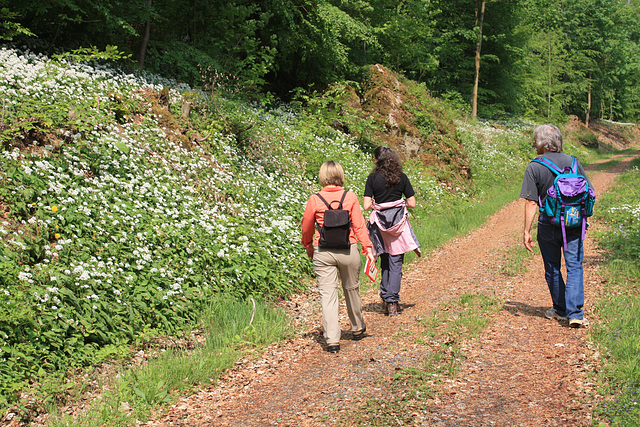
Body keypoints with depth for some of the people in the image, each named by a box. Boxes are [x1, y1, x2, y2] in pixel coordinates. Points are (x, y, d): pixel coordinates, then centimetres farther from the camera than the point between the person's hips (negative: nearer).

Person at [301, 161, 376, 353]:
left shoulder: (314, 200, -2)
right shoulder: (351, 197, -2)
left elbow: (307, 228, 8)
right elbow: (359, 225, -4)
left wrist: (309, 247, 23)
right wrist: (368, 247, 1)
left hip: (323, 253, -1)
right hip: (348, 250, 1)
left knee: (327, 294, 0)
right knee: (352, 289, 19)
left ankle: (332, 340, -5)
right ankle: (358, 328, 38)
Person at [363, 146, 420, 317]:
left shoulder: (373, 178, -4)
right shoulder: (402, 177, -1)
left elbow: (366, 206, -9)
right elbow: (412, 203, -1)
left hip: (380, 224, 0)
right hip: (399, 223, 0)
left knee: (385, 262, 17)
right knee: (396, 263, 2)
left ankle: (385, 296, 21)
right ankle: (392, 300, -4)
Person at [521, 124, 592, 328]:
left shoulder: (534, 168, -7)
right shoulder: (573, 162, 4)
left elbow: (531, 203, -11)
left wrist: (527, 231, -7)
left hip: (548, 225, -2)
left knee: (552, 269, 13)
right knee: (574, 267, 2)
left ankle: (560, 309, 26)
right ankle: (575, 313, -7)